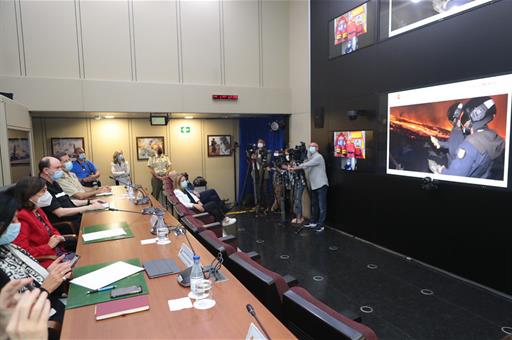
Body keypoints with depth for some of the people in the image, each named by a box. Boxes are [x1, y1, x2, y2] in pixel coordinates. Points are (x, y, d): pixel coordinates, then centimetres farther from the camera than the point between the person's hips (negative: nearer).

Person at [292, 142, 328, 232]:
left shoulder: (318, 157, -12)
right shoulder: (310, 158, 19)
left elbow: (307, 164, -22)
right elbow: (305, 165, 10)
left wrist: (296, 167, -17)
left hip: (321, 185, -9)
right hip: (314, 185, 9)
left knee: (322, 206, -4)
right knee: (314, 205, 16)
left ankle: (321, 225, -2)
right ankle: (313, 222, 26)